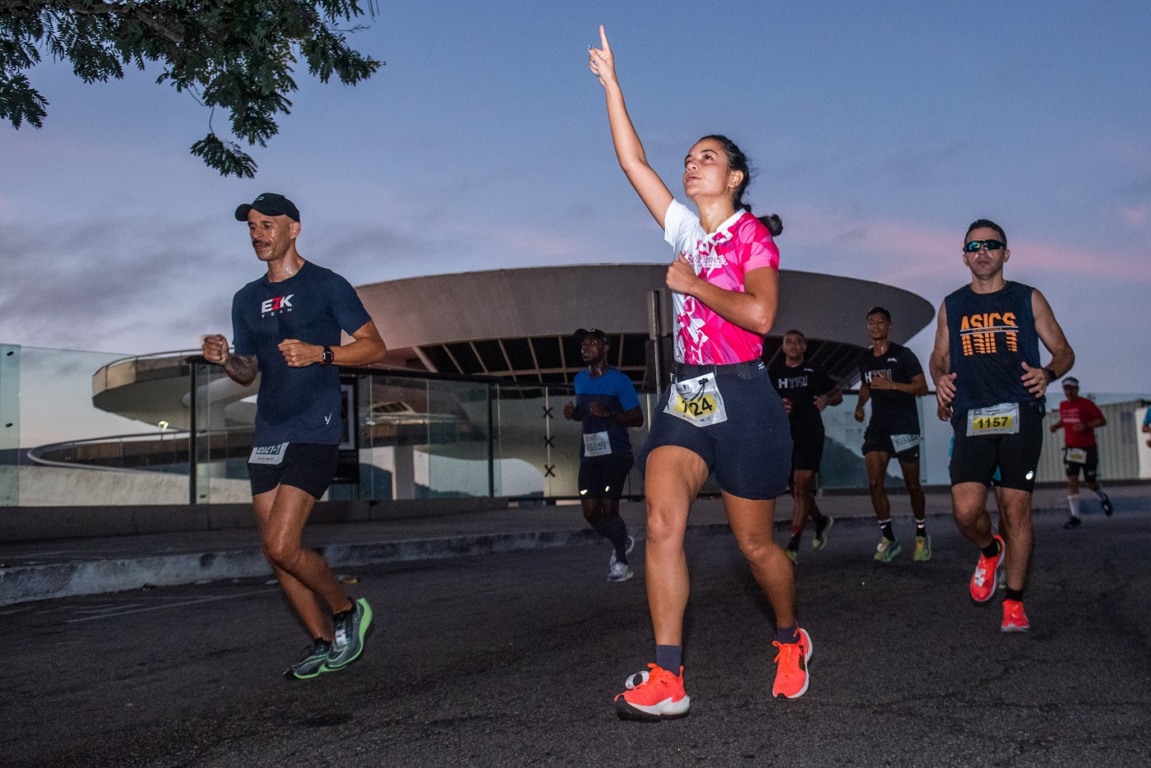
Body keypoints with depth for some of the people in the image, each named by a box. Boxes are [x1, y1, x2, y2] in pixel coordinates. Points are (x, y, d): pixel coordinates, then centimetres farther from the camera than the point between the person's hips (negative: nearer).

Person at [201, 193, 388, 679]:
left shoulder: (326, 286, -2)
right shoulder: (247, 299, 16)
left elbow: (375, 347, -2)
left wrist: (319, 353, -16)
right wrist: (224, 359, -1)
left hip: (314, 433, -7)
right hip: (267, 437, 7)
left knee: (281, 545, -15)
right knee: (276, 553, 6)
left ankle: (347, 611, 8)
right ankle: (324, 643, 20)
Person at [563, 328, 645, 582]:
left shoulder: (619, 380, -7)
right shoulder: (580, 379, 13)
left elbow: (638, 418, -10)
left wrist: (609, 413, -25)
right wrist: (573, 413, 4)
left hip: (616, 453, -6)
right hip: (589, 455, 6)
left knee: (609, 508, -11)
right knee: (590, 511, 0)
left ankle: (621, 562, 6)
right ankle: (621, 540, 28)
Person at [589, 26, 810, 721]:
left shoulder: (754, 235, -3)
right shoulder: (686, 229, 13)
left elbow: (760, 313, -20)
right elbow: (632, 160, 11)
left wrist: (693, 284, -11)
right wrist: (611, 83, 10)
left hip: (742, 399, -5)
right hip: (685, 395, 5)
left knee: (756, 543, 6)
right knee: (663, 524, -14)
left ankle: (792, 640, 34)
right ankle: (667, 680, -15)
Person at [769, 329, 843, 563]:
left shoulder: (814, 371, 7)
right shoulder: (774, 373, 10)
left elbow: (838, 394, 15)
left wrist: (827, 399, -7)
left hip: (811, 435, -3)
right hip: (785, 436, 3)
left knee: (801, 488, -13)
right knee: (797, 490, 12)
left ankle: (792, 546, -14)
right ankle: (821, 521, 41)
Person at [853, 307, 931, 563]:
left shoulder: (903, 355, -6)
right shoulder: (865, 358, 10)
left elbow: (922, 388, -8)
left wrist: (892, 385, -21)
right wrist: (860, 405, 7)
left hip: (905, 426, -4)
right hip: (877, 426, 4)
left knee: (912, 485, 3)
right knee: (875, 482, -8)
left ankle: (921, 535, 21)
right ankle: (888, 537, 2)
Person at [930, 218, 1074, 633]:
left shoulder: (1028, 299, 10)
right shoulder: (951, 305, 14)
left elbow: (1064, 351, 12)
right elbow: (939, 357, 22)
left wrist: (1049, 373, -11)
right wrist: (939, 379, -1)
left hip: (1020, 415, -1)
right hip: (971, 418, 1)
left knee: (1016, 509, -3)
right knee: (966, 511, -11)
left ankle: (1014, 602, 11)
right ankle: (990, 551, 24)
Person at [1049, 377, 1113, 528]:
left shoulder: (1086, 404, -9)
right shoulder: (1063, 405, 7)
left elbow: (1102, 421, -9)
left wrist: (1086, 426, -23)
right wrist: (1056, 425, 4)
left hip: (1088, 448, -4)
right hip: (1070, 449, 4)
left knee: (1090, 482, 5)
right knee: (1072, 481, -8)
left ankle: (1103, 497, 41)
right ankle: (1075, 516, -7)